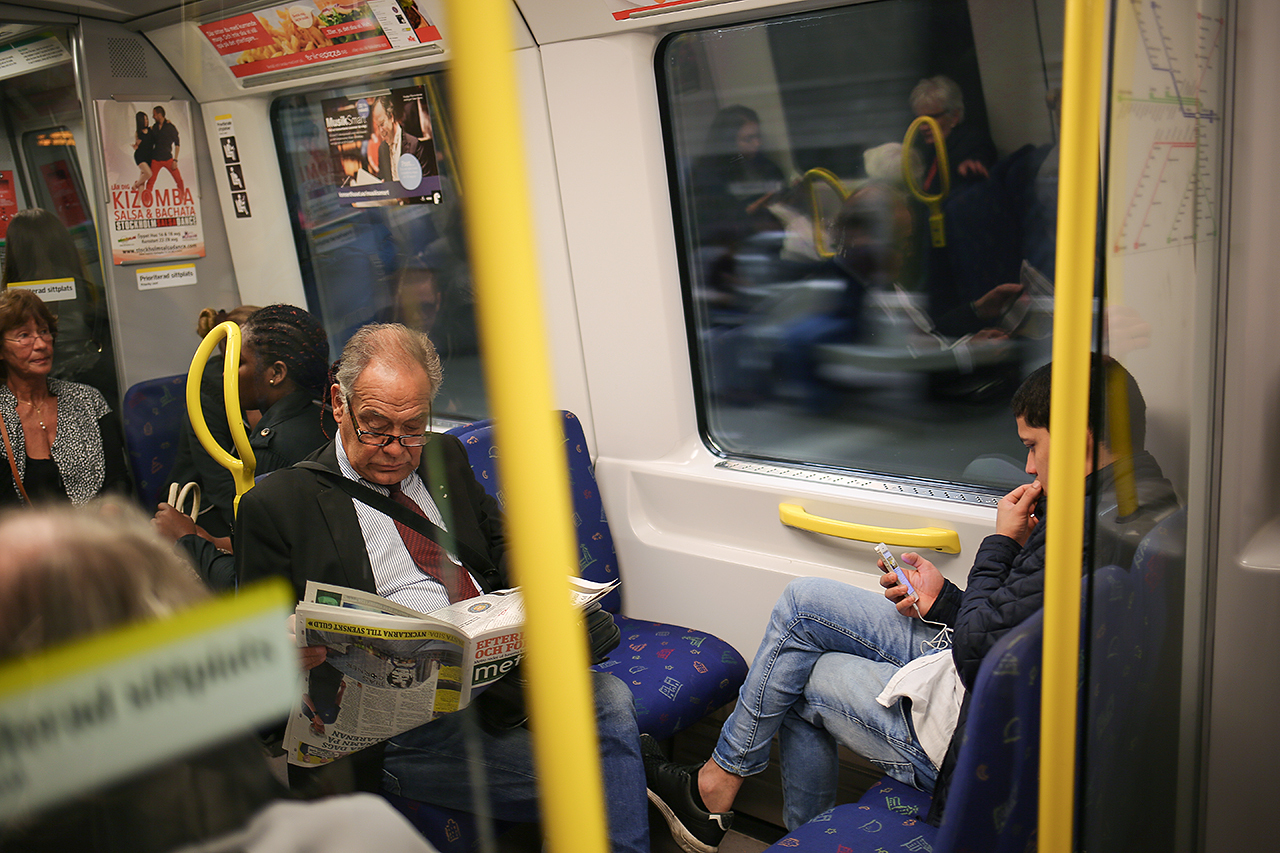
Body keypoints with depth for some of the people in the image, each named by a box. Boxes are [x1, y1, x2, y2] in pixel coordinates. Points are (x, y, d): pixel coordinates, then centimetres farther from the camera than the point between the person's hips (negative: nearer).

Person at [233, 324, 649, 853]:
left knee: (611, 698, -25)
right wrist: (296, 651, -20)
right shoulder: (276, 505, 3)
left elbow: (503, 542, 25)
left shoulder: (444, 458, 19)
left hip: (504, 668, 5)